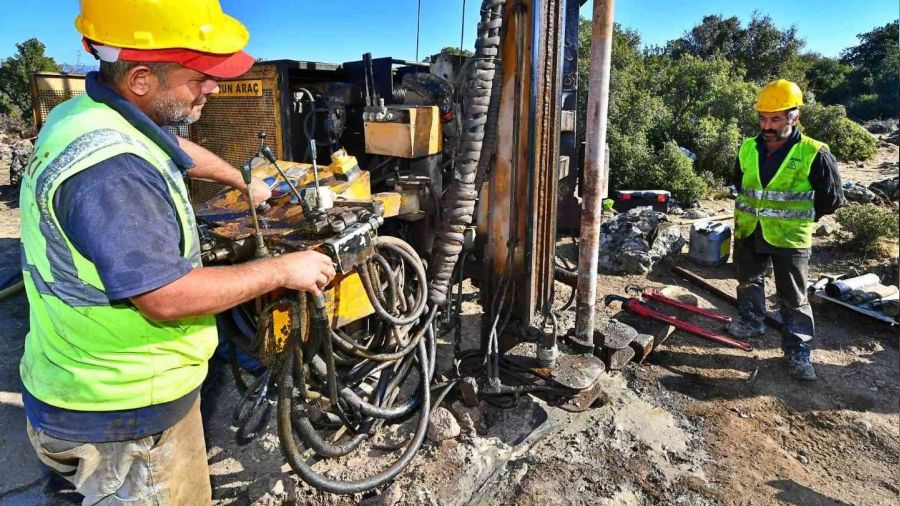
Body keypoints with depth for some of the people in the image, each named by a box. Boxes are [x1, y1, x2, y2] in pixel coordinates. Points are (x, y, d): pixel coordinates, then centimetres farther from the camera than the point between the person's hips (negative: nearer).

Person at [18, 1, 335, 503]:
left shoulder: (97, 117, 2)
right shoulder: (107, 168, -31)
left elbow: (181, 152, 21)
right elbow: (167, 298, -32)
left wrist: (245, 182, 35)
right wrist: (282, 269, -22)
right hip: (121, 416, -9)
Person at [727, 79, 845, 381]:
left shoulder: (814, 154, -14)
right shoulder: (748, 149, -1)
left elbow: (832, 198, -5)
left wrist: (798, 216, -2)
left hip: (790, 238, -4)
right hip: (749, 233, 5)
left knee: (794, 299, 5)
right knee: (749, 281, 21)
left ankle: (798, 351, 16)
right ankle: (751, 323, 42)